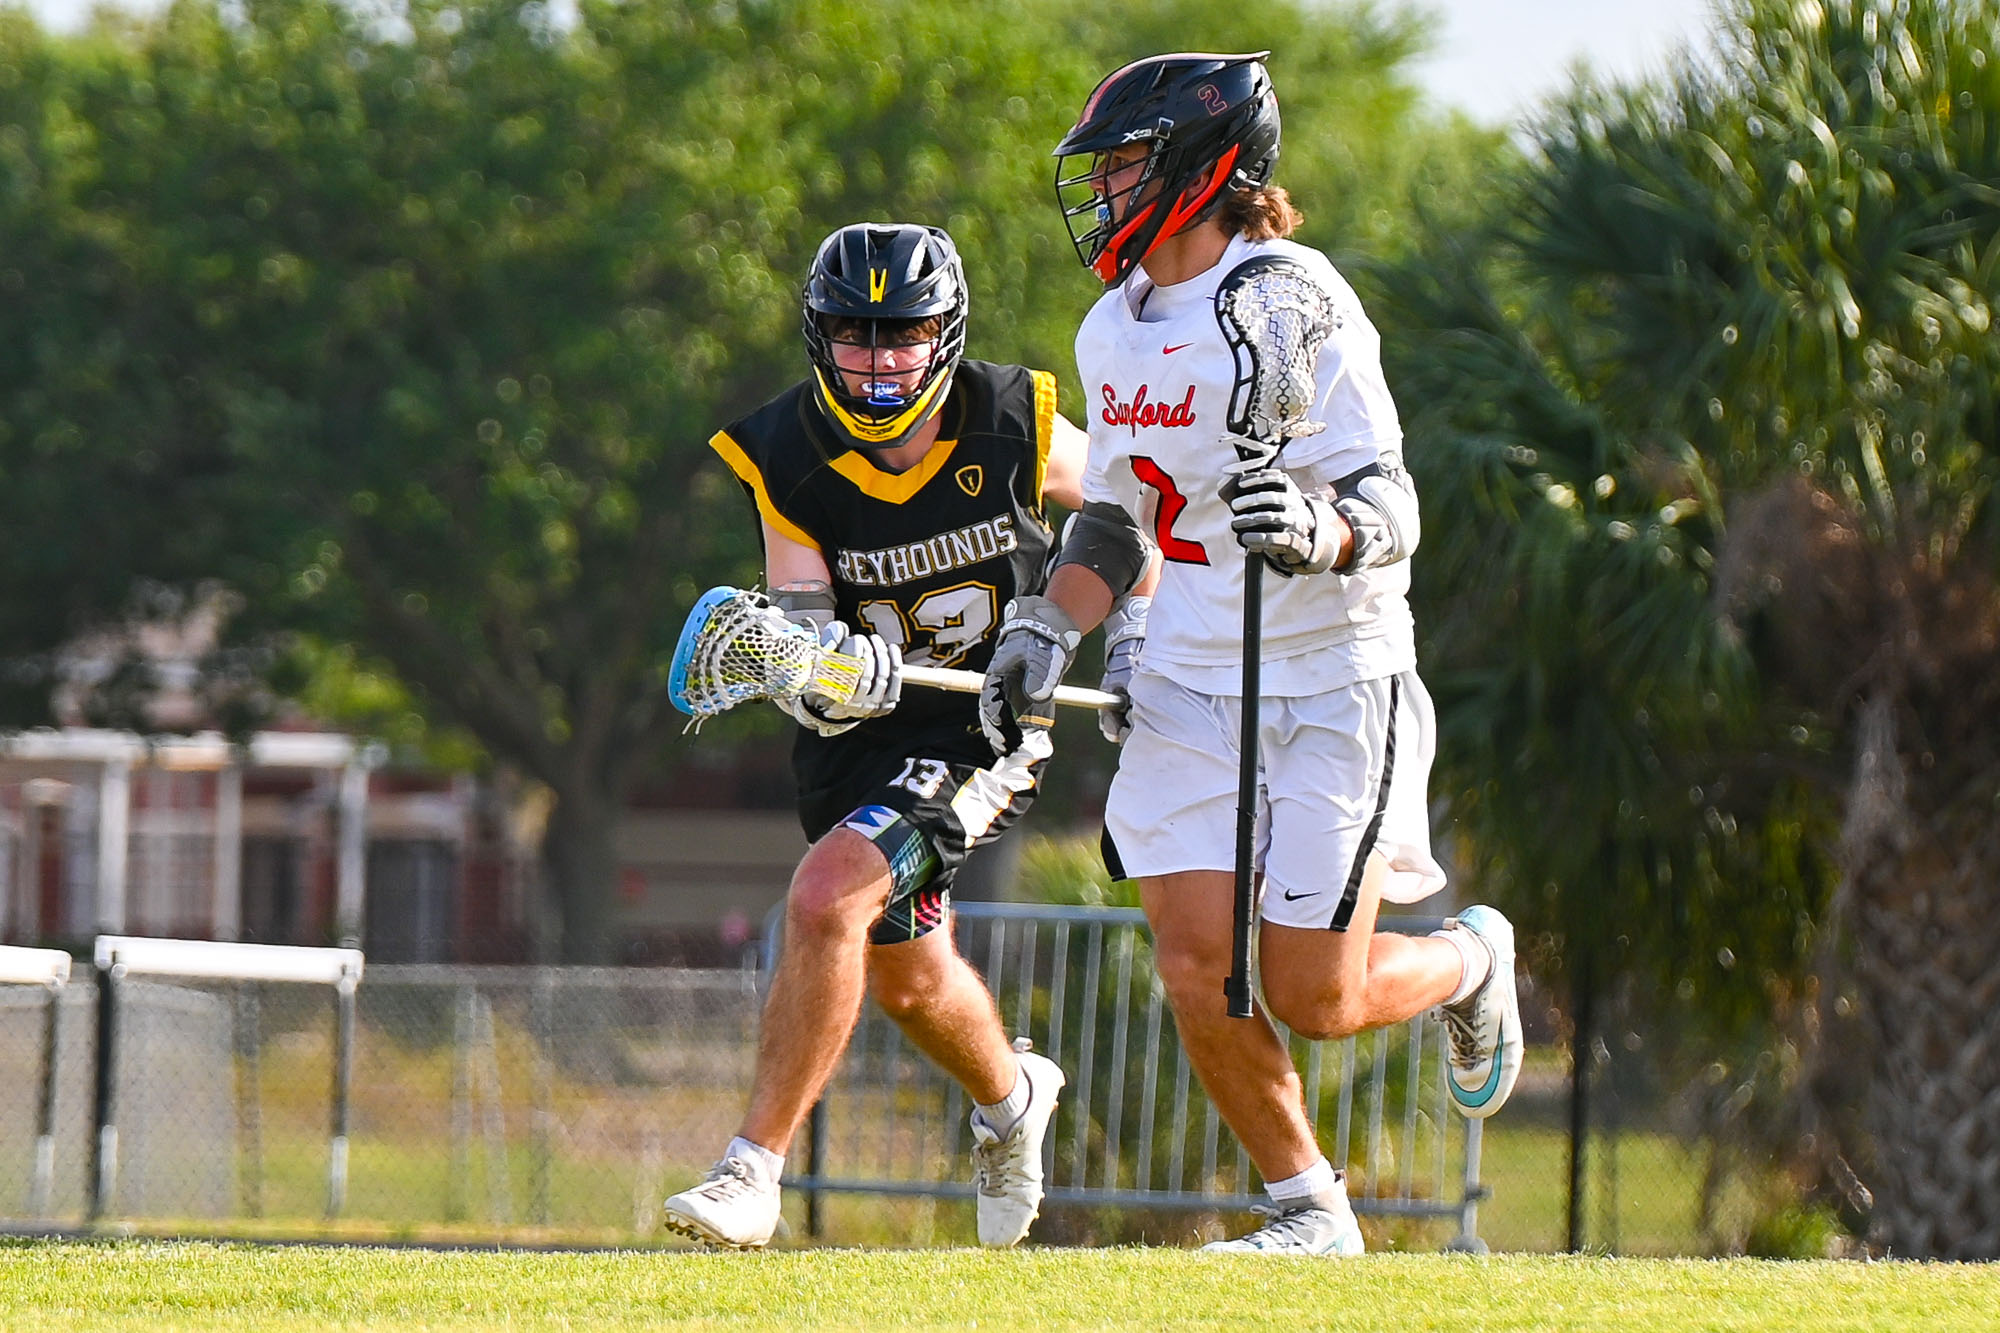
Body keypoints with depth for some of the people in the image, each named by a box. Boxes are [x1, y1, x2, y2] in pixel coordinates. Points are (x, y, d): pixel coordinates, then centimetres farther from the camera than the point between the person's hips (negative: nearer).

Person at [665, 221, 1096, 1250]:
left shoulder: (1012, 427, -15)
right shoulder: (788, 461, -14)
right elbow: (799, 626, -19)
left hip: (979, 728, -4)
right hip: (859, 732, 4)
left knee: (827, 899, -25)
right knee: (905, 975, 19)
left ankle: (753, 1172, -21)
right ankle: (1011, 1097, 53)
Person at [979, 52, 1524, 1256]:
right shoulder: (1115, 330, 9)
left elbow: (1391, 513, -19)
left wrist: (1318, 532, -40)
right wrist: (1046, 636, 8)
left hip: (1335, 690, -6)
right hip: (1189, 691, 7)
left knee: (1314, 1000, -7)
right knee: (1198, 976, -5)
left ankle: (1470, 962, 26)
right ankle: (1310, 1212, 13)